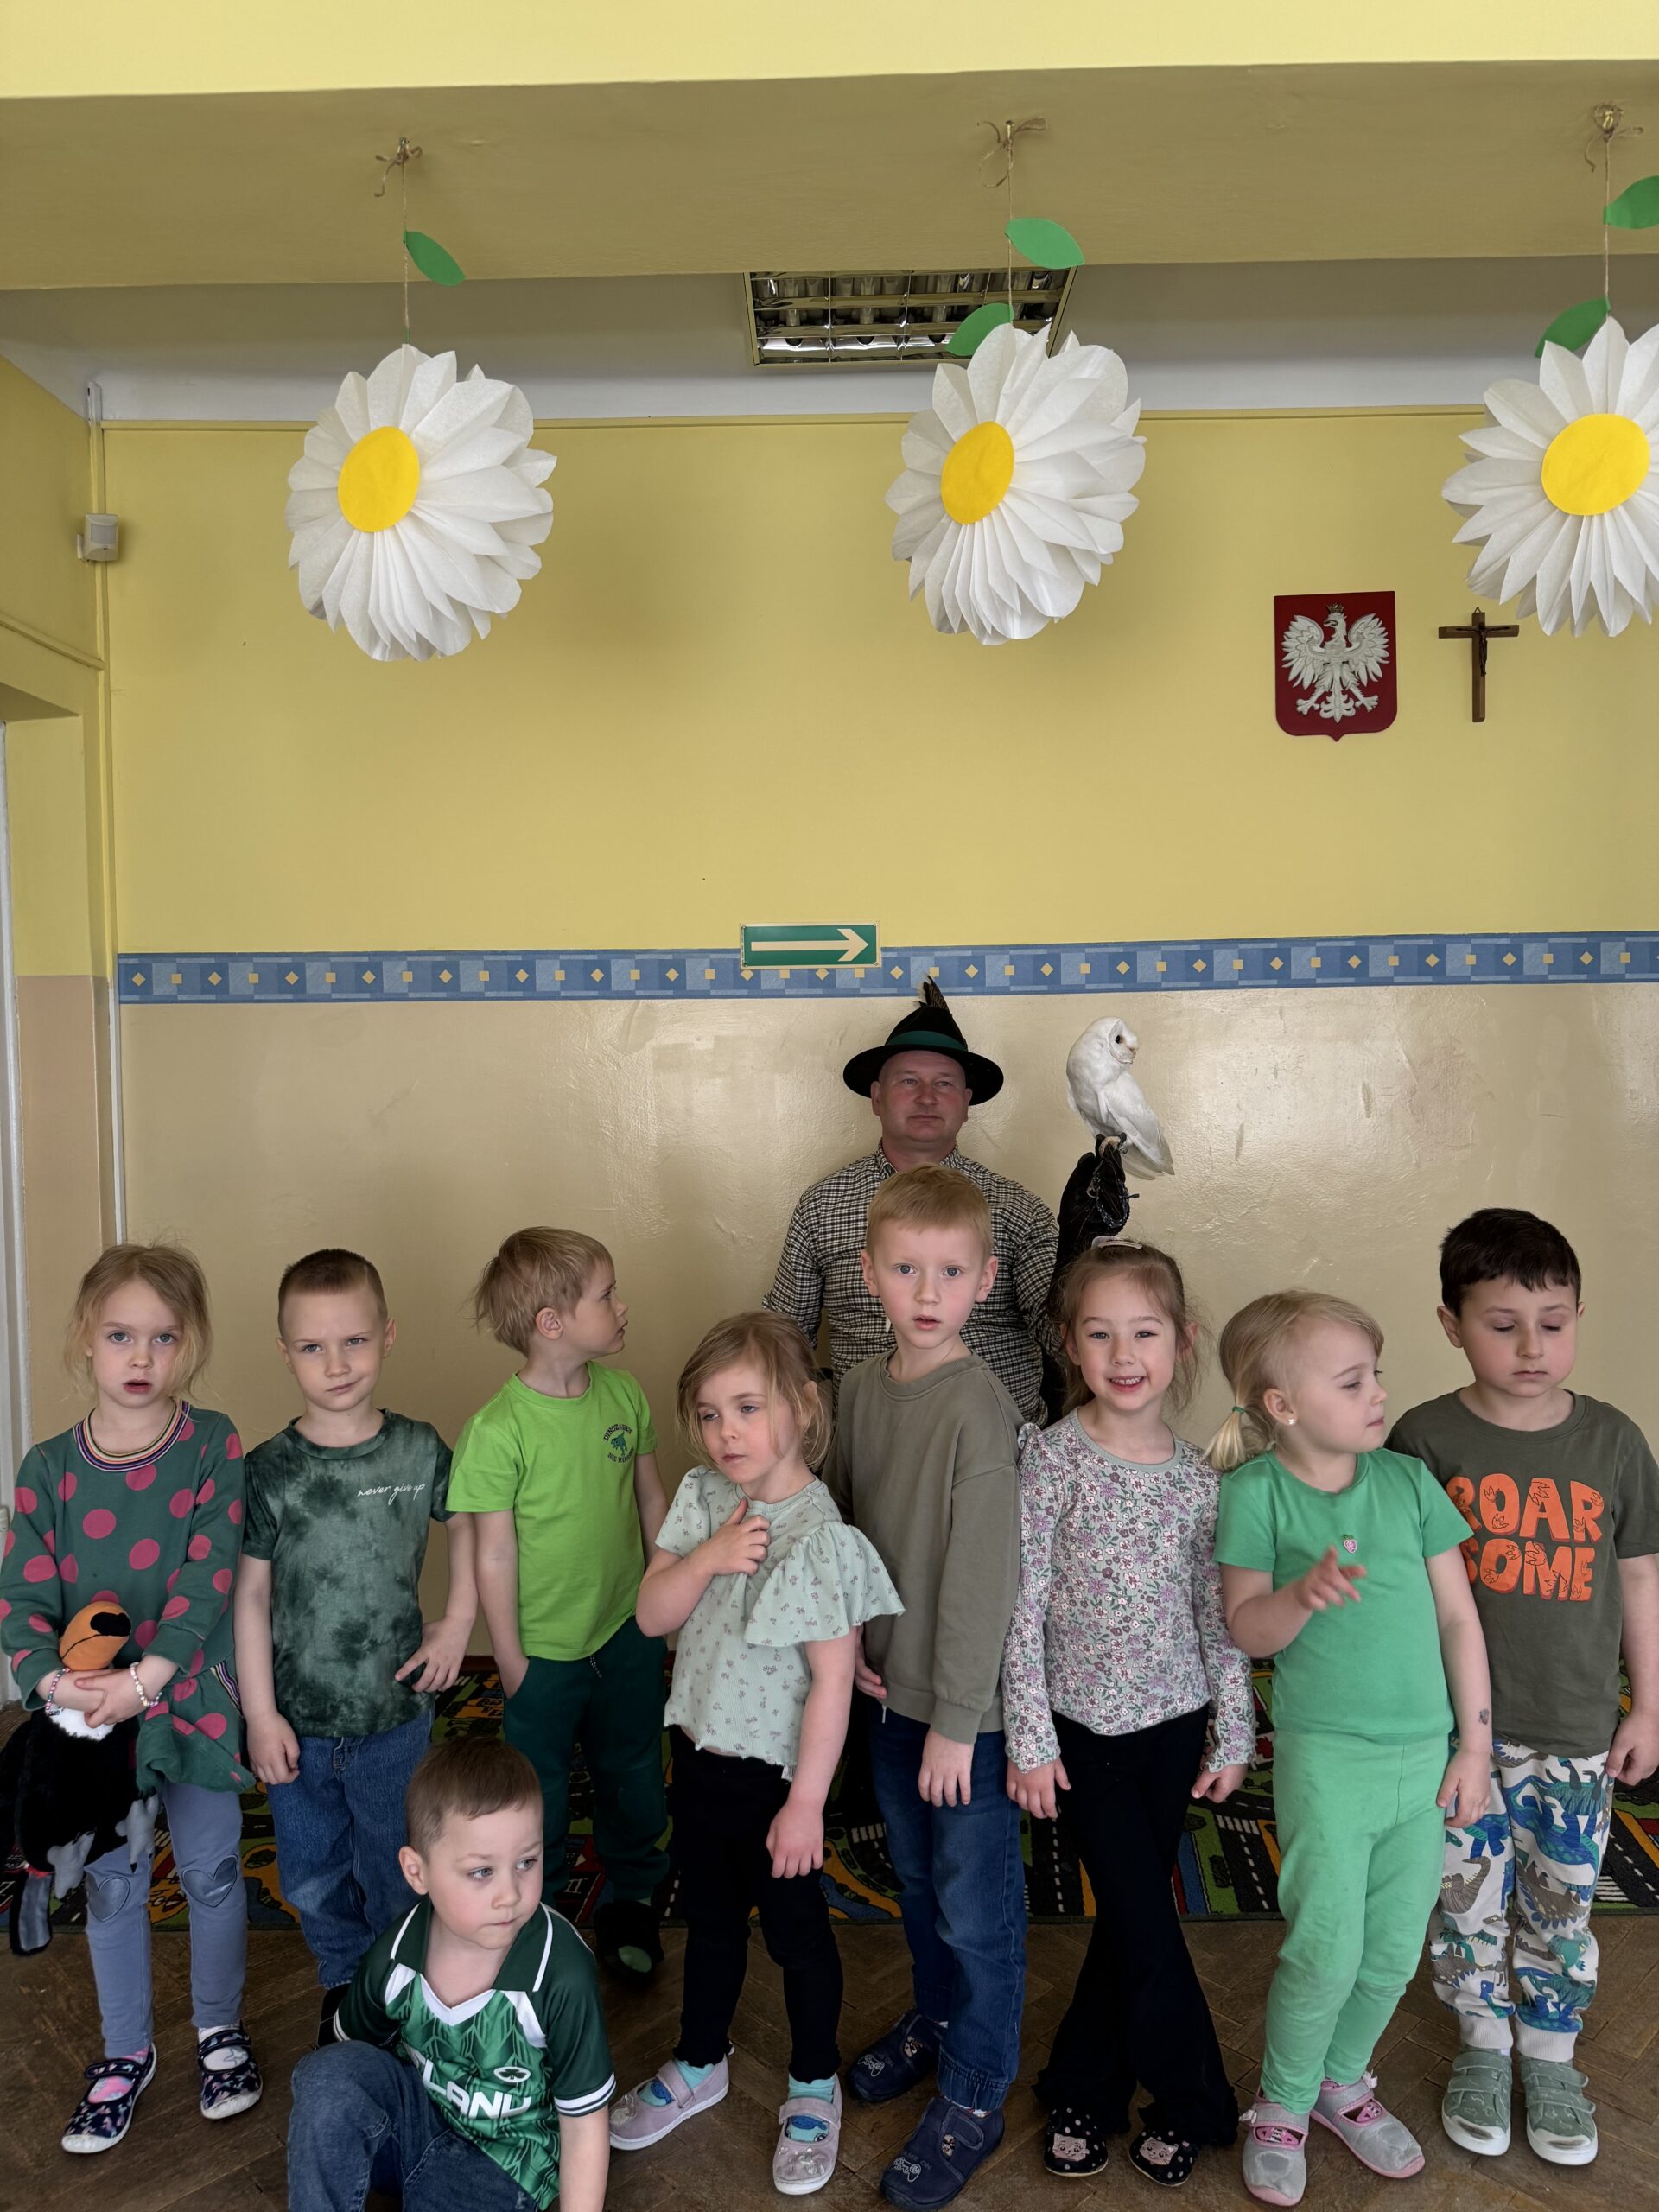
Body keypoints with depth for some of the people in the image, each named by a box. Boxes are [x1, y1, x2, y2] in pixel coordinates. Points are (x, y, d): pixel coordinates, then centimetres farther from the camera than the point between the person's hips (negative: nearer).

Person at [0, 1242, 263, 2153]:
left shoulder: (211, 1445, -11)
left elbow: (211, 1574, -16)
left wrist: (145, 1675, -25)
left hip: (192, 1696, -1)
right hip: (88, 1710, 2)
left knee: (211, 1870, 14)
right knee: (111, 1883, 16)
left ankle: (219, 2027, 38)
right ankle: (126, 2051, 38)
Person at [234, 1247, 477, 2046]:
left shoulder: (420, 1450, -9)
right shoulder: (269, 1471, -12)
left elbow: (464, 1523, 9)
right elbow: (250, 1595, -7)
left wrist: (458, 1620, 0)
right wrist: (260, 1713, -7)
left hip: (396, 1715, 0)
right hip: (299, 1721, 0)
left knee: (394, 1876, 16)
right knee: (312, 1877, 17)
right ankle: (344, 1987, 44)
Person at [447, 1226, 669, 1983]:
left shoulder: (624, 1394, -7)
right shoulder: (497, 1430, -23)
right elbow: (494, 1556, -16)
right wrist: (511, 1660, -9)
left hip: (629, 1630, 5)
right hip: (544, 1647, -4)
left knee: (634, 1772, 22)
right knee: (538, 1790, 16)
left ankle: (631, 1900, 46)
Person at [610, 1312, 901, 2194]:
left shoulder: (819, 1537, -25)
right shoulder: (702, 1500, -6)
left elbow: (832, 1682, -22)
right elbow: (652, 1614, -5)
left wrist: (806, 1803, -18)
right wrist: (709, 1556, -23)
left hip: (772, 1770, -6)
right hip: (698, 1753, 6)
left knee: (795, 1931, 15)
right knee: (708, 1919, 25)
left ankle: (814, 2089, 38)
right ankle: (699, 2065, 48)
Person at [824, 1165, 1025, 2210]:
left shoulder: (979, 1407, -23)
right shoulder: (864, 1387, -2)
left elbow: (982, 1576, -21)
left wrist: (957, 1720, -17)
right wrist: (854, 1640, 3)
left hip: (971, 1700, -6)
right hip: (892, 1683, 7)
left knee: (977, 1901, 10)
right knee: (916, 1874, 25)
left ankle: (975, 2098, 29)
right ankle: (936, 2017, 48)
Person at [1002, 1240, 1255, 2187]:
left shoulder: (1199, 1474, -3)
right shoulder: (1053, 1458, -12)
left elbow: (1221, 1612, 4)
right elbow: (1022, 1607, -10)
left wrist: (1235, 1733, 5)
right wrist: (1030, 1738, -10)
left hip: (1176, 1723, 3)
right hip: (1085, 1726, -3)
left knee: (1131, 1920, 13)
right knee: (1146, 1926, 3)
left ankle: (1082, 2089, 34)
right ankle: (1196, 2101, 26)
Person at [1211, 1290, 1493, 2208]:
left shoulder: (1408, 1479, -1)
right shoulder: (1255, 1492, -10)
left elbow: (1458, 1616, 5)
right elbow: (1245, 1630, -10)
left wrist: (1475, 1743, 5)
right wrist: (1305, 1594, -30)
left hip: (1423, 1754, 4)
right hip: (1325, 1756, -4)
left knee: (1395, 1947, 13)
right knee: (1327, 1948, -2)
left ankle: (1343, 2080, 39)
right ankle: (1281, 2109, 24)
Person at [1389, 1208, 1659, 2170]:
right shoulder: (1428, 1439, -11)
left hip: (1578, 1735, 2)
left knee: (1563, 1912, 15)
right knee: (1469, 1903, 13)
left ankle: (1551, 2058, 38)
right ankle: (1483, 2046, 36)